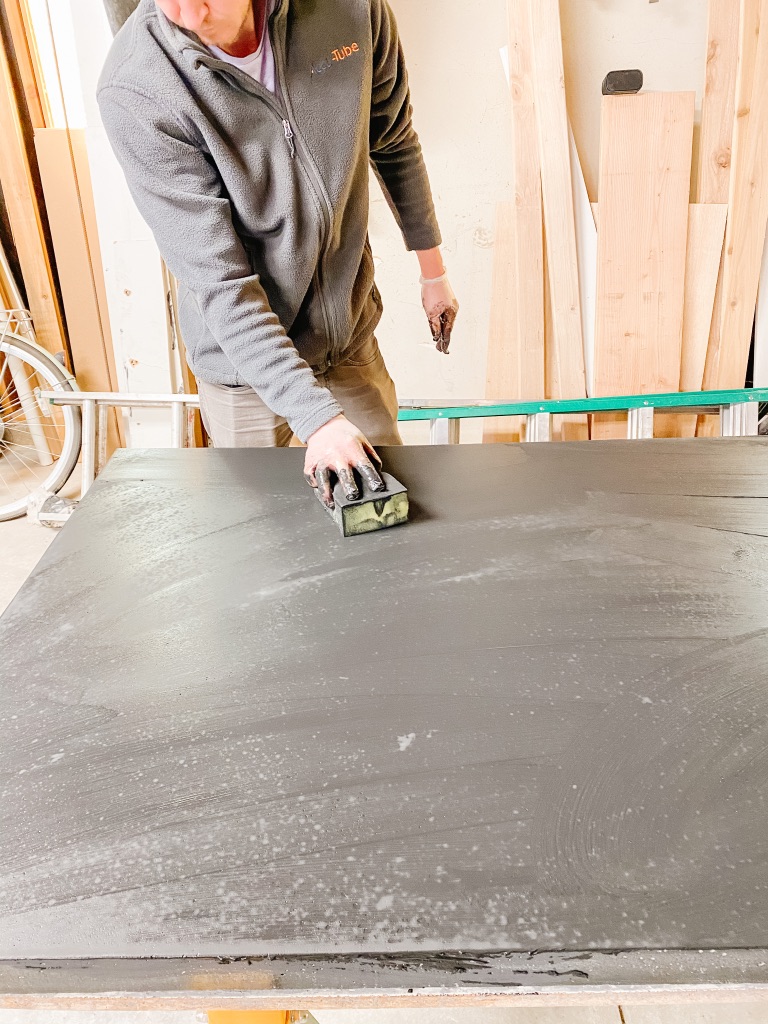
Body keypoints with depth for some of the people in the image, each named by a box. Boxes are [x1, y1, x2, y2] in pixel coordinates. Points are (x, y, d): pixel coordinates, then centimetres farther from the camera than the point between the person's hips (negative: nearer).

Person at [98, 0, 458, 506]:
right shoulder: (134, 92, -24)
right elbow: (219, 283, -26)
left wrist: (433, 269, 12)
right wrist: (316, 416, -31)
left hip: (352, 332, 4)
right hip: (244, 360, -3)